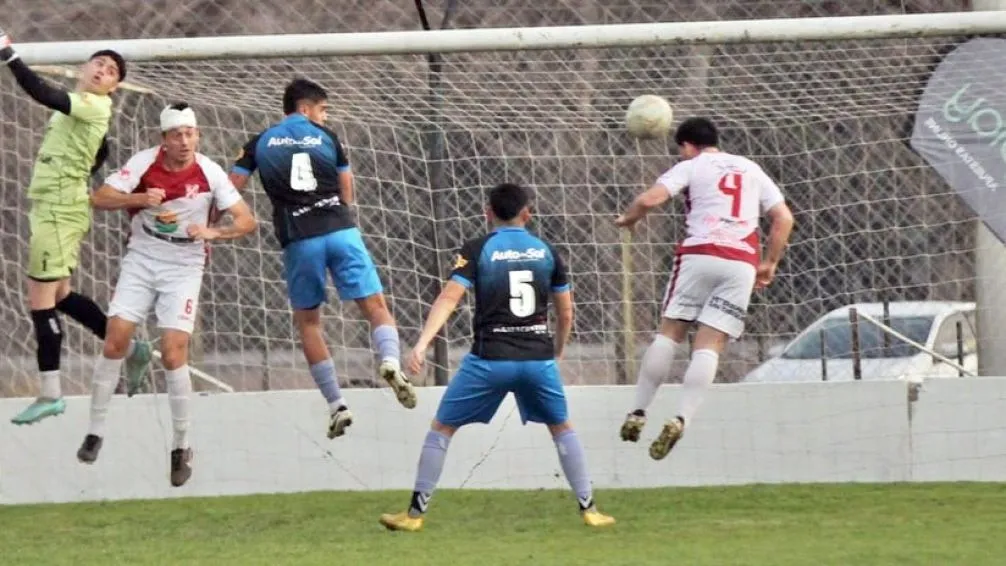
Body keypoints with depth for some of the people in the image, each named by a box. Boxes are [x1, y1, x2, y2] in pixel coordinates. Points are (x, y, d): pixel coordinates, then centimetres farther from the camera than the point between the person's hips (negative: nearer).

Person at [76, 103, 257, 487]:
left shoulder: (210, 173, -11)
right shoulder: (143, 163, -10)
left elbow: (246, 220, -8)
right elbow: (100, 198, -11)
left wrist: (214, 232, -27)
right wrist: (140, 199, -27)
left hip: (183, 268, -2)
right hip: (141, 261, 2)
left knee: (173, 353, -12)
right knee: (115, 339, -8)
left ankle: (182, 447, 1)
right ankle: (95, 432, 6)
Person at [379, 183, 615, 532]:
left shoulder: (478, 250, 0)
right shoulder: (545, 252, 9)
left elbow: (449, 298, -13)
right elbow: (566, 312, 14)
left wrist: (422, 344, -20)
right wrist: (558, 350, 30)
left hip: (490, 359, -2)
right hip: (538, 358, 2)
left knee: (442, 427, 9)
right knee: (561, 428, 21)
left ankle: (416, 512, 6)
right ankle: (589, 509, 18)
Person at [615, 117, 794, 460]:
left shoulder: (691, 167, 9)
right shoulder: (751, 170, 23)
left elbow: (650, 199, -5)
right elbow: (784, 218, 17)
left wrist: (628, 219, 14)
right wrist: (769, 264, 21)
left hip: (700, 254, -3)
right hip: (742, 262, 3)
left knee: (669, 334, 6)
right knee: (710, 345, -3)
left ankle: (639, 413, 2)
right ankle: (680, 419, -19)